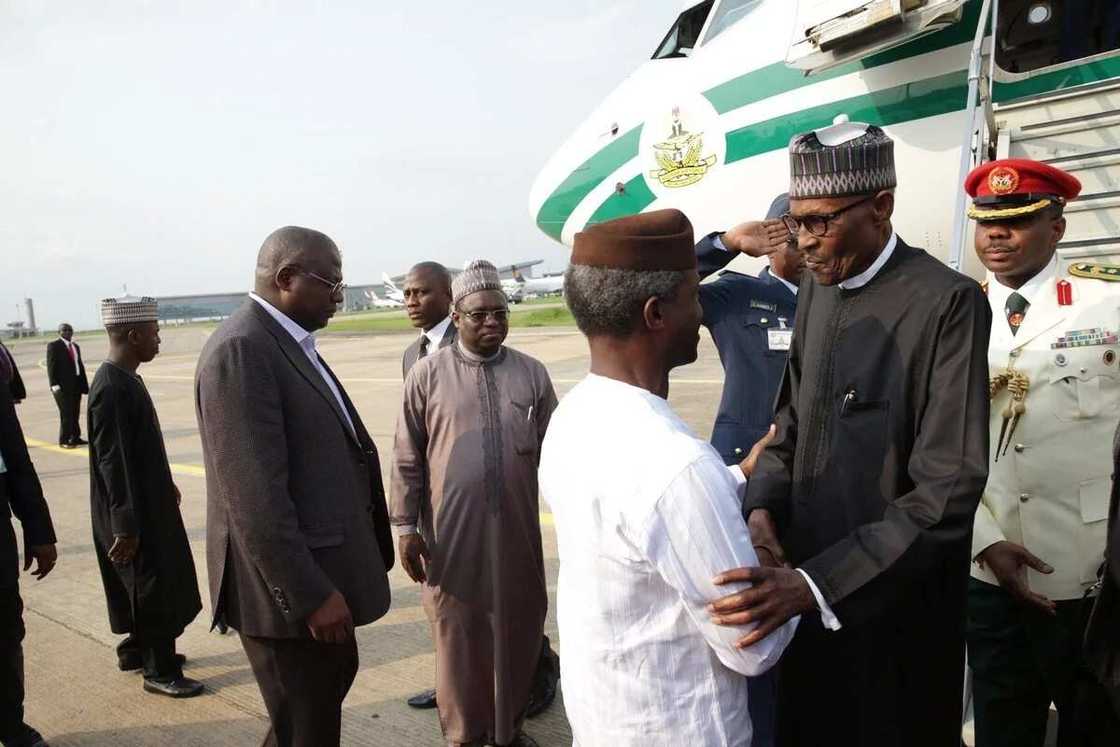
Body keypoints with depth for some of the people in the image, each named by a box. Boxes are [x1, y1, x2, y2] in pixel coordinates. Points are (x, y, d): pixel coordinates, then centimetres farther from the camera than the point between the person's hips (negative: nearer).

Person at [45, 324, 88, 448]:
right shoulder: (53, 346, -3)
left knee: (75, 413, 10)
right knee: (66, 413, -5)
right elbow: (51, 366, -9)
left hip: (77, 383, 6)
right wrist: (54, 384, -18)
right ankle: (64, 440, 3)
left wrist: (85, 384, 12)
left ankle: (75, 438, 18)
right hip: (63, 384, -6)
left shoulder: (76, 346, 15)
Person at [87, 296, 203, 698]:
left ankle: (137, 650, 37)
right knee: (155, 586, 1)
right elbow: (113, 462, -24)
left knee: (145, 585, 21)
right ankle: (160, 671, 14)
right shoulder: (112, 389, -24)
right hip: (133, 512, -10)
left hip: (148, 502, 10)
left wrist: (166, 485, 24)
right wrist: (126, 525, -22)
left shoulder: (125, 379, 6)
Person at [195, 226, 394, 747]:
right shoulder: (241, 350, -21)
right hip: (289, 588, -9)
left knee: (334, 679, 27)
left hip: (319, 573, 10)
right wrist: (310, 594, -23)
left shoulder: (289, 343, 9)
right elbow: (255, 495, -26)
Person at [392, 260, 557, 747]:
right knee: (458, 634, 10)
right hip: (451, 533, -2)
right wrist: (405, 526, -1)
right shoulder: (427, 374, -1)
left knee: (518, 630, 12)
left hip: (517, 530, 2)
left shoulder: (531, 373, 5)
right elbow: (407, 459, 1)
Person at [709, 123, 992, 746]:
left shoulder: (947, 302, -19)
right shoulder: (818, 288, 4)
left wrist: (818, 584, -29)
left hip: (891, 602, -6)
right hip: (806, 576, 6)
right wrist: (763, 507, -6)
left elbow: (948, 490, -23)